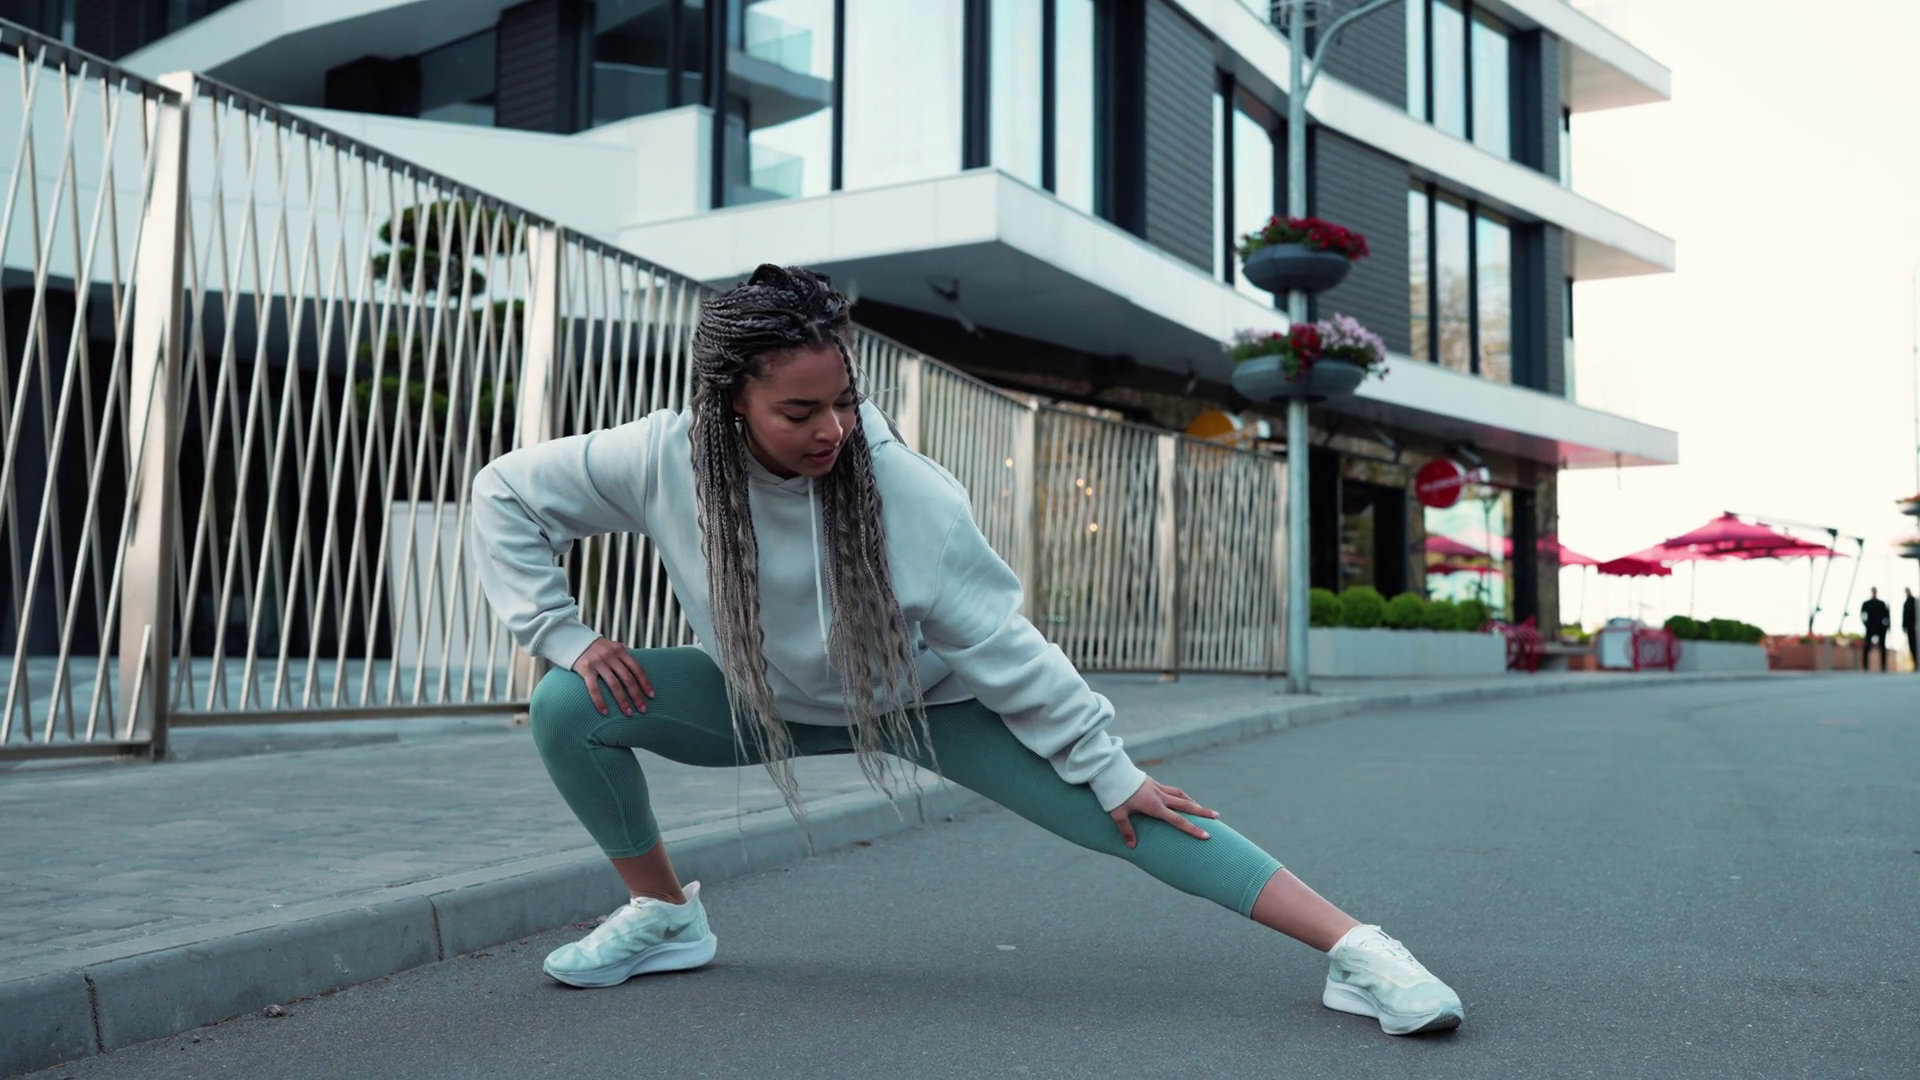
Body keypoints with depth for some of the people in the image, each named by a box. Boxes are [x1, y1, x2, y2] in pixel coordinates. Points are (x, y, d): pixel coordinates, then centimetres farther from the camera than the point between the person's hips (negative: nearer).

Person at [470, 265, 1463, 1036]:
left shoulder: (906, 490, -31)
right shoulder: (662, 460, -25)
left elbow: (1004, 645, -23)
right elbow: (505, 492, -9)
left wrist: (1109, 768, -18)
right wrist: (563, 636, -15)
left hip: (929, 702, -3)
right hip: (767, 702, 3)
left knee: (1121, 817, -18)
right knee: (568, 707, -14)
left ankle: (1357, 951, -14)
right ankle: (662, 916, 7)